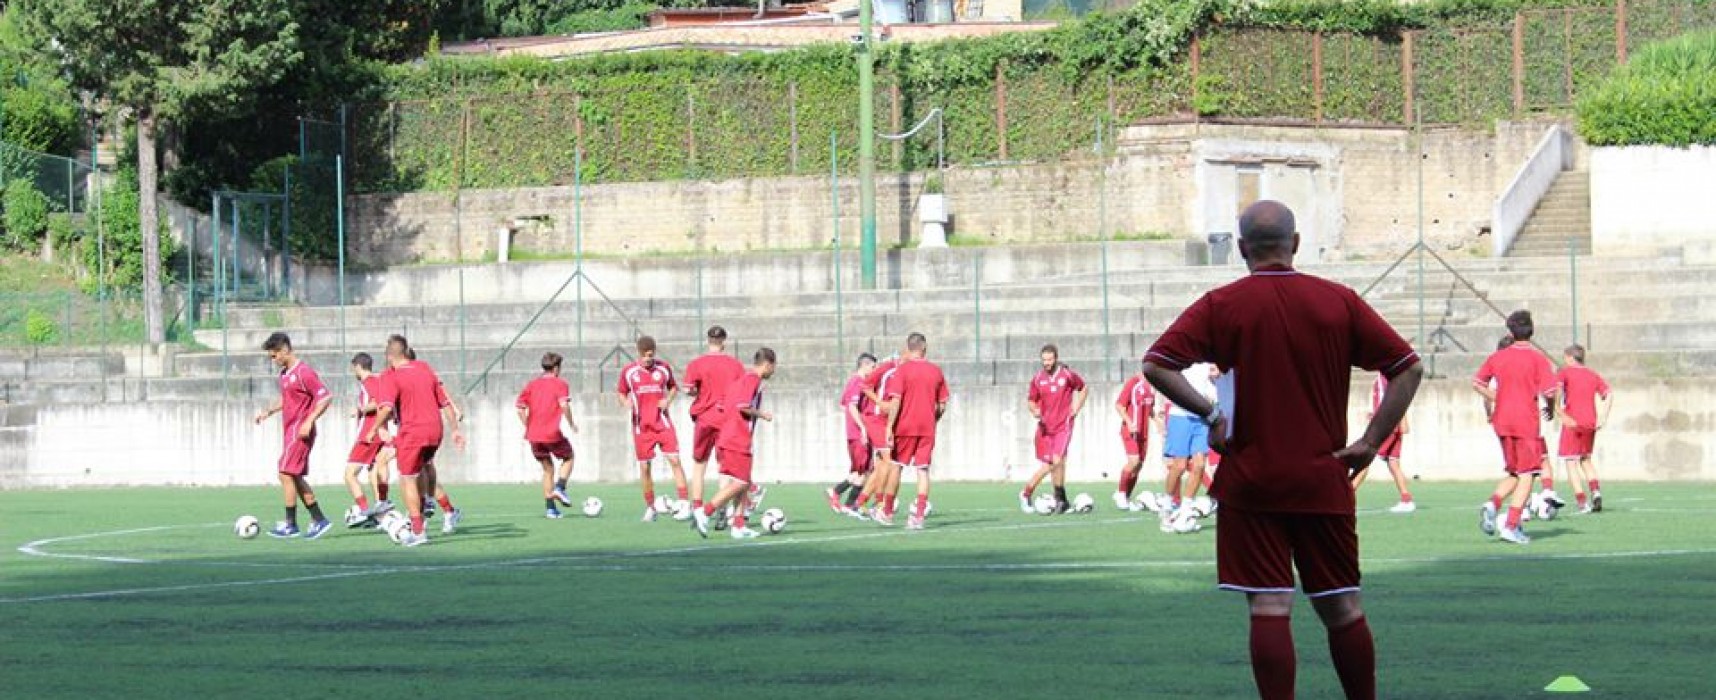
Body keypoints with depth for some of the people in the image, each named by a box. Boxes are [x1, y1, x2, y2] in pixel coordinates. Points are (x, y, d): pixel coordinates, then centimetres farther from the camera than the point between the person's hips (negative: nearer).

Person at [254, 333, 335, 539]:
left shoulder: (303, 373, -14)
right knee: (295, 478, 10)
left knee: (286, 474, -10)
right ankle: (318, 520, 14)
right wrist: (269, 411, 15)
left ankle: (290, 524, -4)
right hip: (289, 431, 10)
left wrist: (309, 422, -22)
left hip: (300, 432, -10)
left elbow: (325, 397, -17)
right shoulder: (284, 373, 14)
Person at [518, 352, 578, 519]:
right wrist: (572, 424, -4)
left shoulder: (531, 385, 12)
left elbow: (520, 408, 6)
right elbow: (564, 405, -16)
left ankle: (550, 508, 9)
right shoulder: (560, 384, -2)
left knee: (547, 468, 16)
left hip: (534, 435, 5)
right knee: (568, 458, 21)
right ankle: (559, 488, -3)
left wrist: (528, 427, 15)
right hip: (552, 434, -5)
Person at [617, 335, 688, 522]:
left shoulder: (664, 368, 2)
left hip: (662, 423, 0)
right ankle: (650, 508, 17)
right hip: (641, 426, 0)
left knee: (675, 460, -11)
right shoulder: (628, 372, 1)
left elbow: (673, 387, 15)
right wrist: (625, 402, -12)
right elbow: (621, 393, 10)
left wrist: (668, 400, -5)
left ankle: (684, 504, -10)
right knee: (644, 467, 3)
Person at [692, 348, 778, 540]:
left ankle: (738, 526, 9)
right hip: (738, 442, -10)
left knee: (745, 483, 12)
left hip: (726, 437, 10)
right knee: (740, 483, -10)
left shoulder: (740, 379, 19)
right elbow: (743, 405, -20)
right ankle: (704, 513, -17)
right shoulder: (753, 379, -8)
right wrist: (761, 414, -6)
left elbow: (722, 404, 19)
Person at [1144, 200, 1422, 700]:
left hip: (1251, 482, -2)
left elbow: (1157, 365, -11)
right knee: (1342, 607, 10)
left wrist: (1208, 412, -5)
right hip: (1323, 481, 2)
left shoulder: (1221, 306, -3)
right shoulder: (1339, 302, 3)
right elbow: (1408, 369, 2)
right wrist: (1371, 443, 2)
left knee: (1270, 609, -4)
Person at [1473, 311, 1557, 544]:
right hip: (1527, 422, -5)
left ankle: (1492, 504, -8)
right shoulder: (1537, 359, -7)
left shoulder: (1498, 357, 6)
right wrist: (1550, 409, 6)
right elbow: (1548, 391, -14)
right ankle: (1511, 526, -6)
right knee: (1527, 475, 2)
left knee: (1514, 473, 18)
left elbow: (1477, 383, 11)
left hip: (1503, 422, 5)